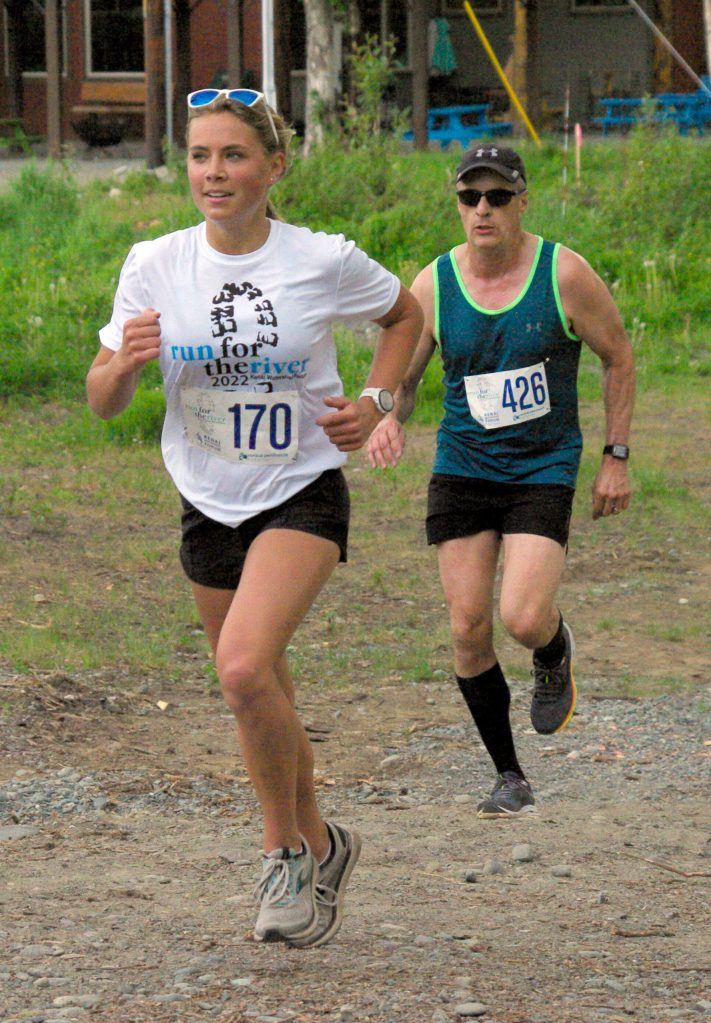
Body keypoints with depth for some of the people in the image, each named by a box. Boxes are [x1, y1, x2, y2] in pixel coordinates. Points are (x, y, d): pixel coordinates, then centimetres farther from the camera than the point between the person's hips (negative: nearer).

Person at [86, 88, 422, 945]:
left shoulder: (324, 262, -11)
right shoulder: (154, 266, -5)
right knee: (262, 698, 15)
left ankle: (285, 850, -5)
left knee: (245, 667, -25)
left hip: (302, 496, -4)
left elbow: (405, 315, 10)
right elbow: (101, 402, -1)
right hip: (209, 506, 4)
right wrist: (126, 361, -23)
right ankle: (317, 848, 39)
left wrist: (374, 402, -5)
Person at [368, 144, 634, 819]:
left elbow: (617, 357, 3)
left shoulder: (563, 274, -9)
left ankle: (555, 654, 20)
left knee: (523, 618, -19)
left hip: (544, 468, -3)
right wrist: (388, 418, -17)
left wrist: (615, 457, 1)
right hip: (461, 470, 3)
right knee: (468, 630, -2)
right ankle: (510, 778, 14)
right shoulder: (433, 287, -4)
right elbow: (399, 378, 6)